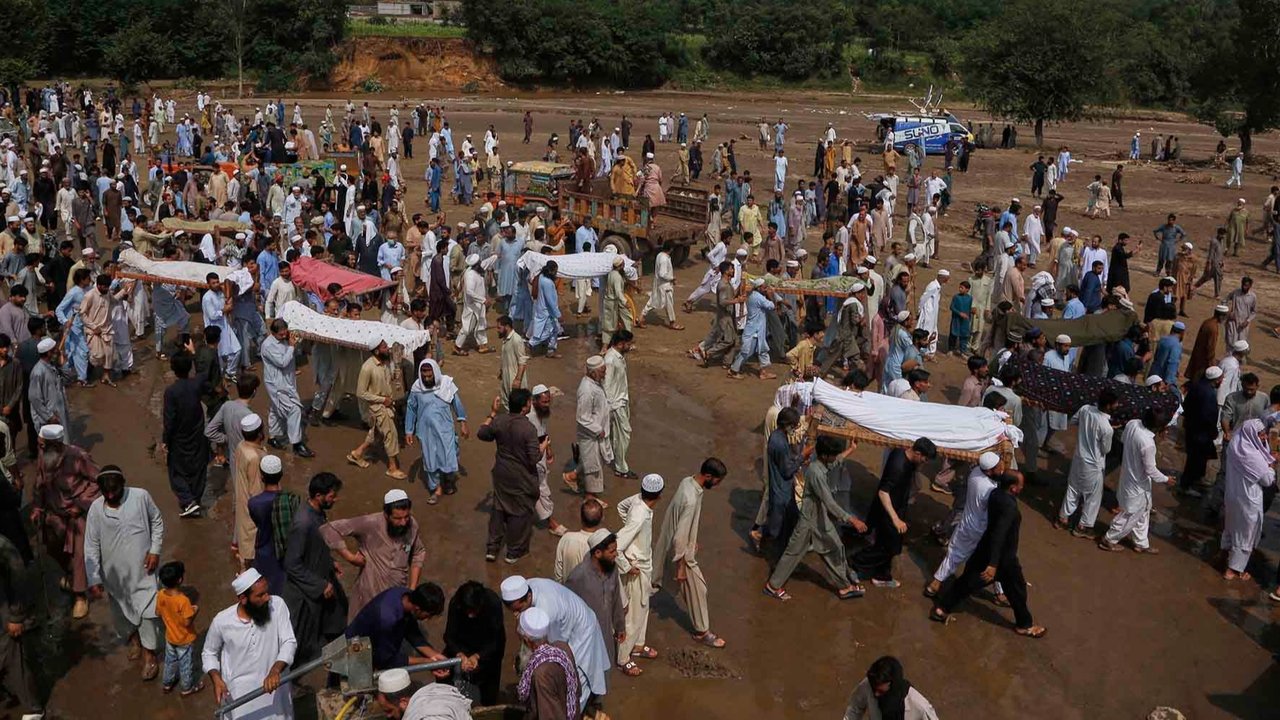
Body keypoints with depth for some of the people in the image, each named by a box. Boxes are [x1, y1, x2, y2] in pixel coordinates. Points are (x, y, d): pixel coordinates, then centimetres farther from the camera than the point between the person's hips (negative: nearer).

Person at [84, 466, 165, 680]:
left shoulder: (140, 497, -17)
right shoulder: (96, 509, -14)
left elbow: (157, 522, -1)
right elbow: (91, 546, -8)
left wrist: (155, 550, -10)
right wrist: (94, 580, -10)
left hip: (142, 568, -2)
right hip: (115, 572, 2)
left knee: (147, 611, 0)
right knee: (121, 612, 22)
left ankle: (149, 655, 20)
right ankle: (133, 638, 52)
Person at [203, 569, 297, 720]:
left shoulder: (277, 605, -18)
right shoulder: (222, 621, -17)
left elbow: (289, 642, -19)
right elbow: (209, 653, 1)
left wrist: (275, 671, -36)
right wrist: (216, 679, -16)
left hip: (273, 686, 1)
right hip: (239, 694, -1)